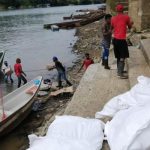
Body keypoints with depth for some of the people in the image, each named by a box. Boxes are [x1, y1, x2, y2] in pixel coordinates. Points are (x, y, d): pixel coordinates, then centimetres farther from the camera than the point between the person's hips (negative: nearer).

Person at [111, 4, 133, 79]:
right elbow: (130, 27, 9)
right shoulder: (126, 17, -5)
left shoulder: (113, 18, 7)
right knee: (122, 57, -2)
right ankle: (121, 74, -5)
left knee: (118, 57, 18)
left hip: (115, 39, 6)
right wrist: (131, 23, 30)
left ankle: (119, 70, 28)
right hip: (122, 40, -6)